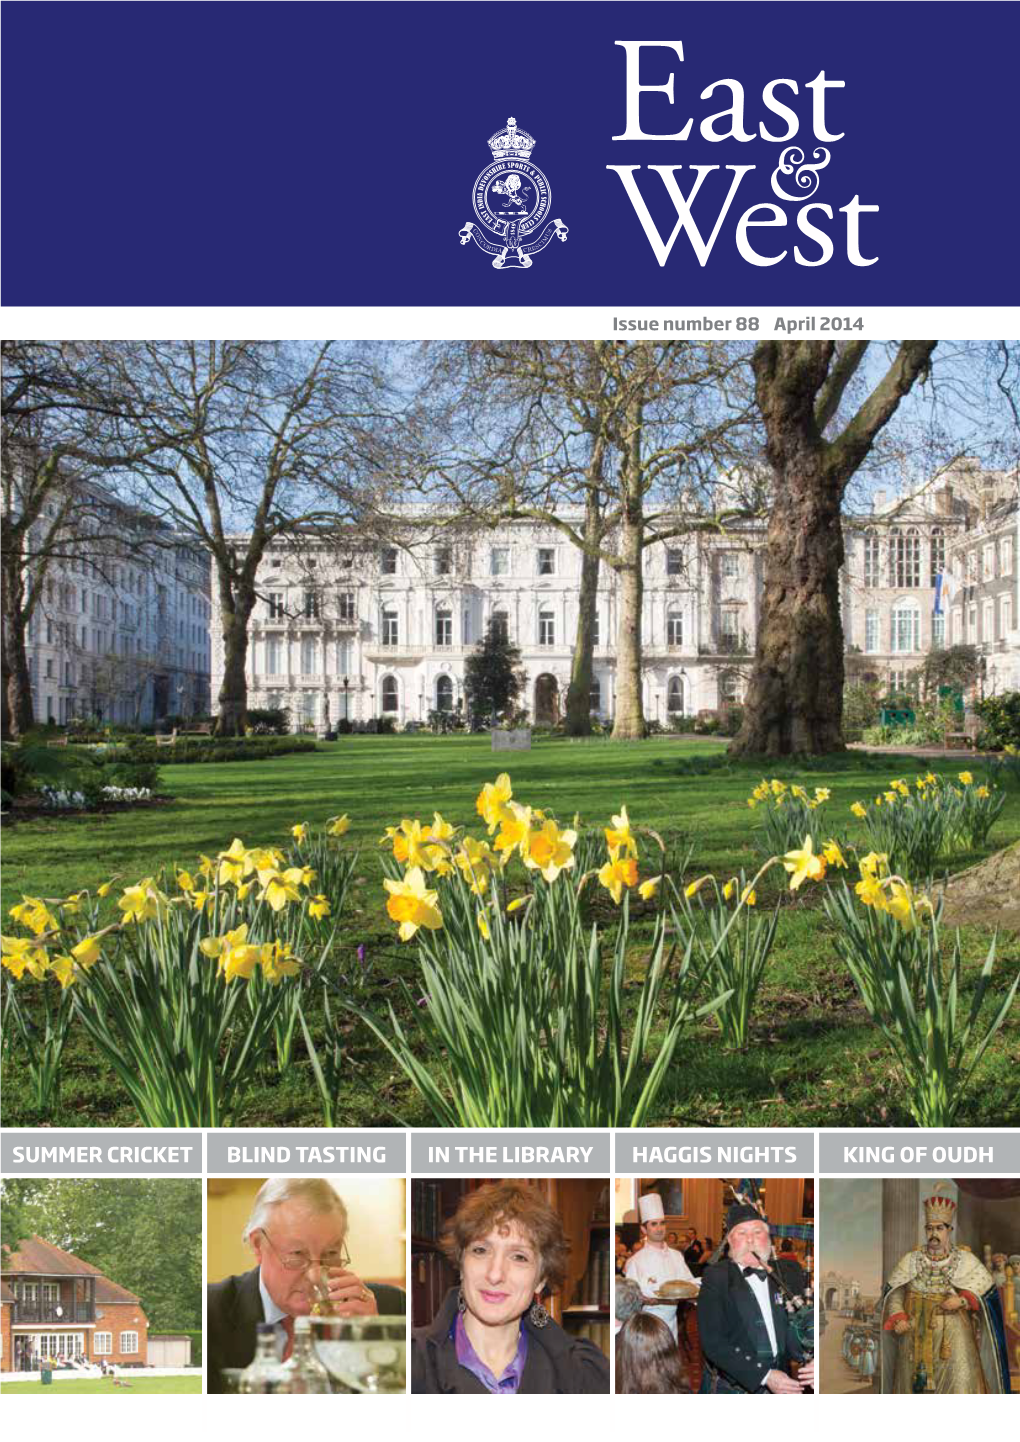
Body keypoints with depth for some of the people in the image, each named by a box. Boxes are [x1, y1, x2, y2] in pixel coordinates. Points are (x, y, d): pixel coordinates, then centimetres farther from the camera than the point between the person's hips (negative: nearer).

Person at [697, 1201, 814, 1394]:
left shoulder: (790, 1274, 2)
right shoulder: (715, 1278, -7)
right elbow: (713, 1342, -14)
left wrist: (813, 1363, -19)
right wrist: (764, 1376, -20)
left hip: (781, 1389, 3)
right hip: (730, 1391, -3)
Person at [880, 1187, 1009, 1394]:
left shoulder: (966, 1261, 7)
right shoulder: (910, 1261, 8)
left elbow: (987, 1292, 3)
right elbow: (894, 1294, 5)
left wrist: (963, 1300, -12)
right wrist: (898, 1318, -12)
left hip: (953, 1339, -1)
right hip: (916, 1339, 1)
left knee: (960, 1385, -10)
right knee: (917, 1387, 0)